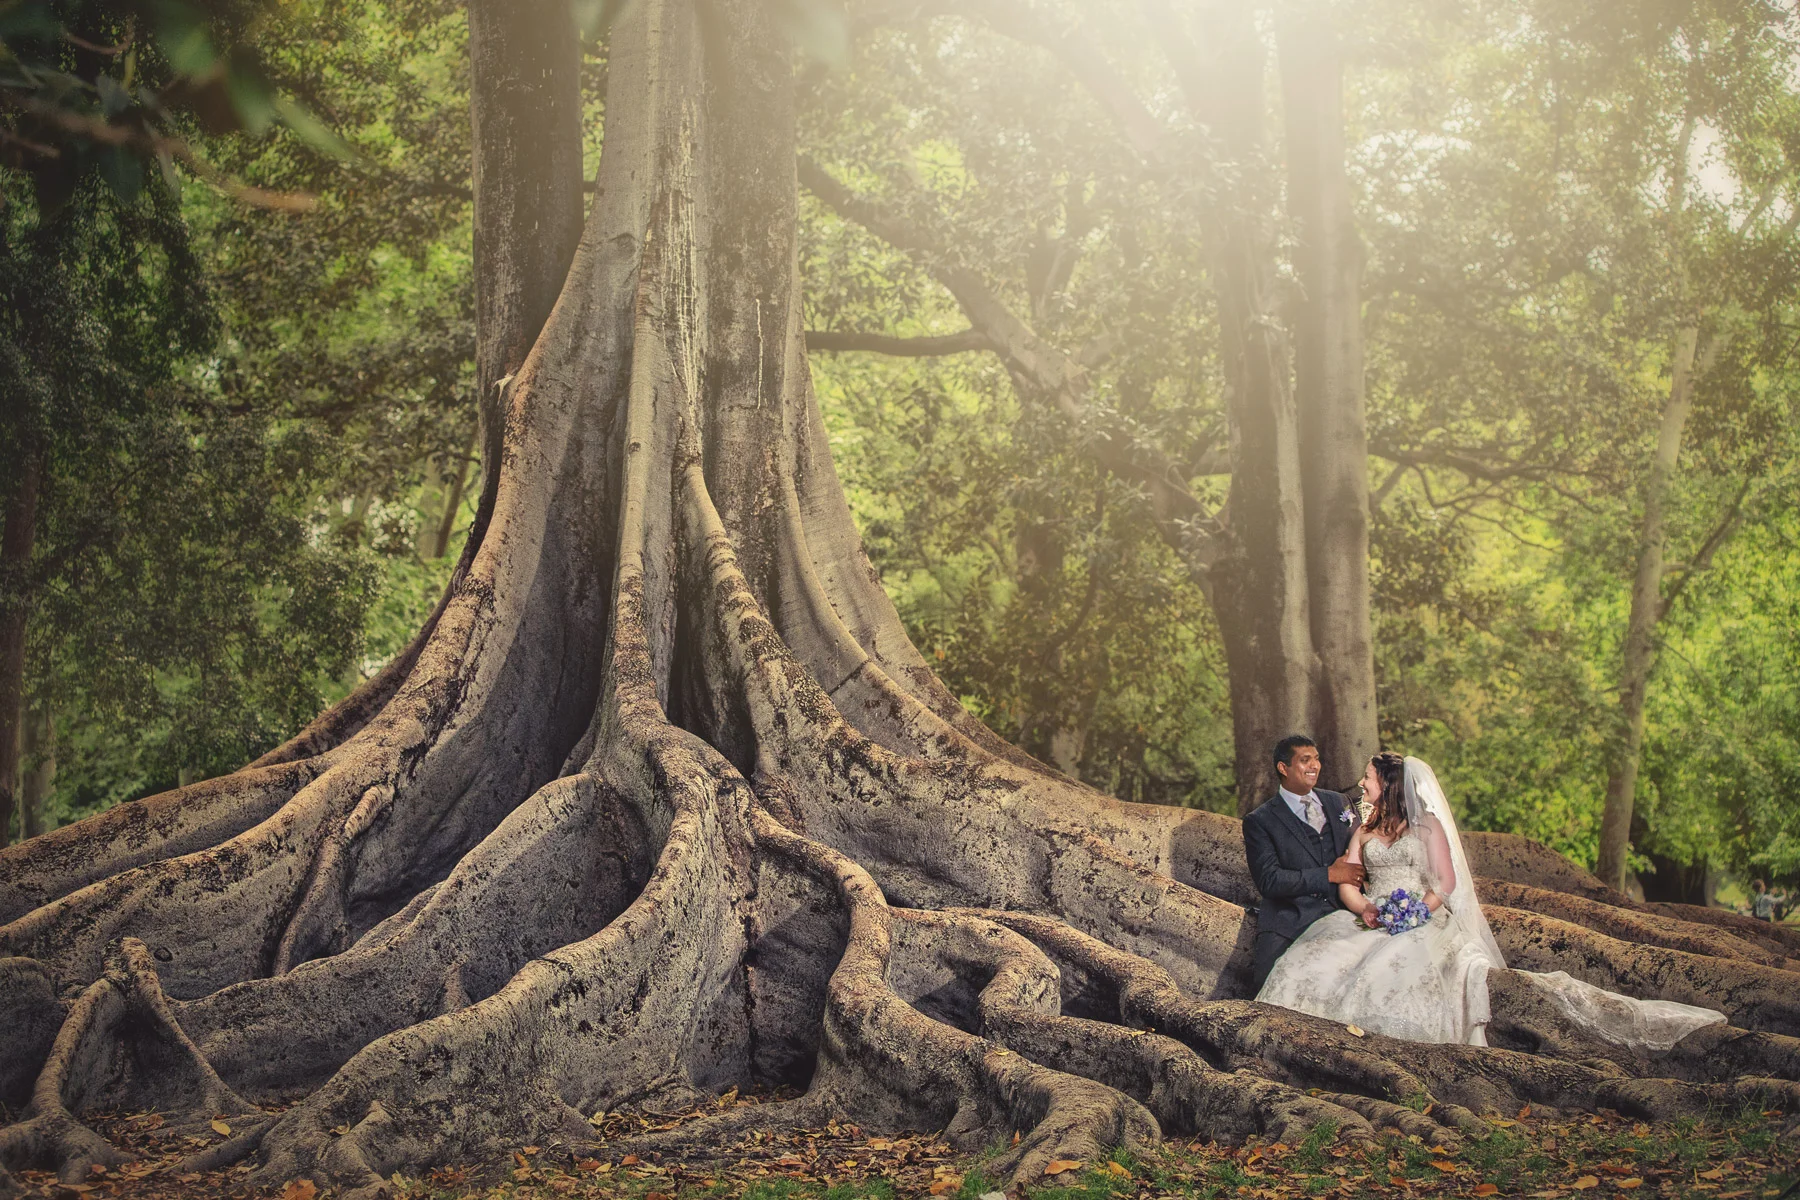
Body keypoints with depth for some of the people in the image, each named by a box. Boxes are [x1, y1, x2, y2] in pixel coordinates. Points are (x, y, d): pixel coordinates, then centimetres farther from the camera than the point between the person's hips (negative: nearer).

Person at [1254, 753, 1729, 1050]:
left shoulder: (1427, 825, 10)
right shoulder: (1362, 832, 22)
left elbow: (1445, 883, 0)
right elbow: (1346, 886, 10)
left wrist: (1418, 912, -18)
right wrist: (1365, 908, -13)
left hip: (1421, 924, -4)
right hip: (1369, 924, 4)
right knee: (1318, 958, -28)